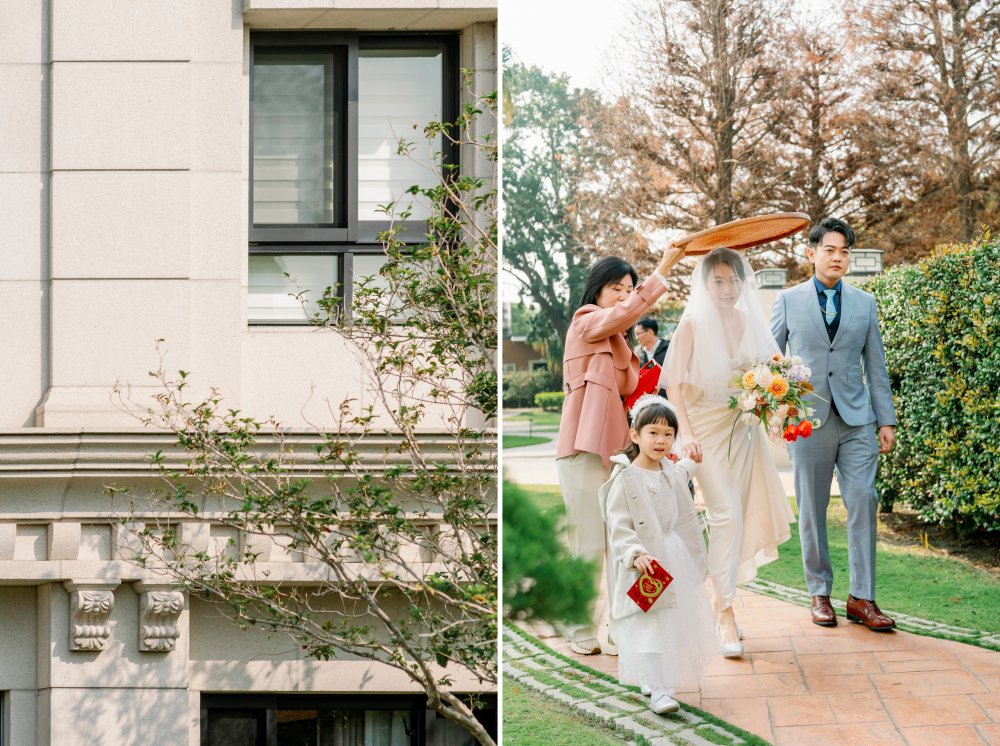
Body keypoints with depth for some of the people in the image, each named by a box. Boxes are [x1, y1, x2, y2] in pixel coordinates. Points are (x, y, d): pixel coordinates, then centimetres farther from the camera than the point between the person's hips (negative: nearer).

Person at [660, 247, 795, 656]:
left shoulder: (750, 320, 6)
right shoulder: (692, 324, -9)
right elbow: (673, 382, -12)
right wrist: (686, 432, -21)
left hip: (743, 427, 6)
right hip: (707, 426, -5)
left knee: (745, 512, 8)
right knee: (726, 512, -13)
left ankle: (721, 594, 26)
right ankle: (726, 613, -9)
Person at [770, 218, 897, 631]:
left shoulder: (865, 303, 11)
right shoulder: (788, 300, 6)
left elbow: (875, 365, 12)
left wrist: (887, 420, 9)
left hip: (856, 419, 1)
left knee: (863, 501, -7)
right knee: (812, 511, 4)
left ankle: (862, 597, -1)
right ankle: (820, 593, 15)